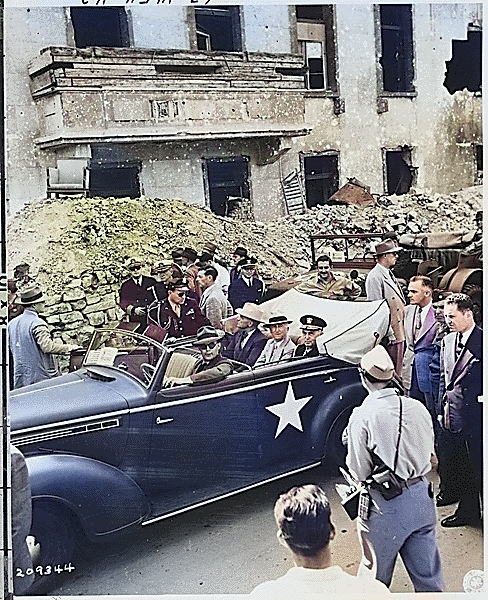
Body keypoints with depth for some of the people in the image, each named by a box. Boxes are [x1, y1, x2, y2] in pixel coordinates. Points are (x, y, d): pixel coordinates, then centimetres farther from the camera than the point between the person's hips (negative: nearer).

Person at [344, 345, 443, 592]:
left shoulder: (362, 417, -17)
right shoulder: (417, 408, -2)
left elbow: (360, 472, -12)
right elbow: (428, 453, 8)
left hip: (386, 506, -5)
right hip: (421, 495, 5)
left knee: (375, 574, 18)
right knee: (428, 574, 18)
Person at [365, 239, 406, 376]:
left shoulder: (389, 274, 16)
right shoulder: (375, 277, -15)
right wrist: (389, 334, -20)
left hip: (399, 333, 10)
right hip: (389, 335, -10)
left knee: (398, 372, 16)